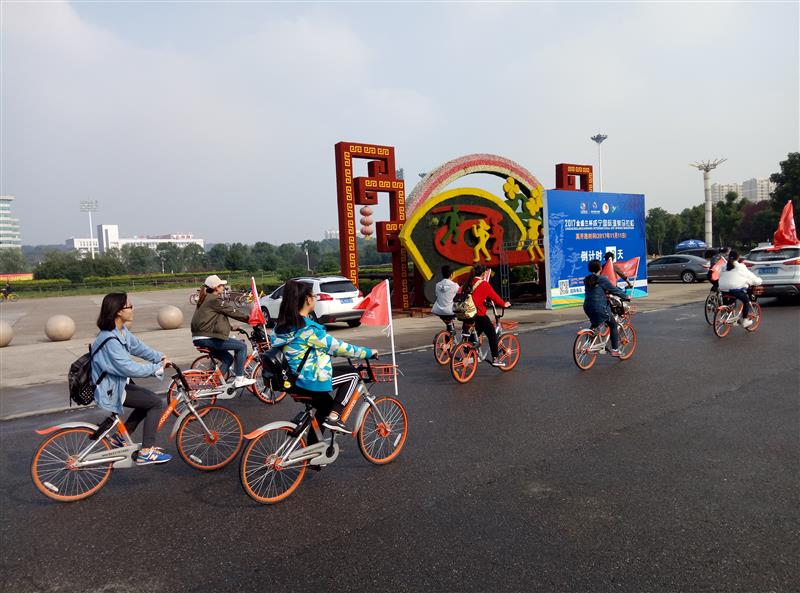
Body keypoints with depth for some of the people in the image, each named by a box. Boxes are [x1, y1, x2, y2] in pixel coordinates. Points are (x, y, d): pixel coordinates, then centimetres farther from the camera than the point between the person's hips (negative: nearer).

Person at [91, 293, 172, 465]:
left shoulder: (121, 331, 0)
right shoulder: (110, 340, -30)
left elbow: (138, 346, 9)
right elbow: (130, 368, -30)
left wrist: (160, 357, -2)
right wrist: (157, 367, -21)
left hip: (118, 383, 10)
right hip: (110, 391, -10)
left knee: (149, 398, 18)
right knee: (156, 403, -11)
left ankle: (121, 437, 24)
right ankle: (146, 452, -5)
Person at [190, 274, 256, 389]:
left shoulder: (206, 299, 20)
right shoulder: (215, 300, -10)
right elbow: (232, 311, -9)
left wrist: (231, 327, 20)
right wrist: (249, 318, 0)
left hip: (199, 338, 10)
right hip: (207, 338, -10)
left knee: (228, 359, 17)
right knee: (241, 346, -6)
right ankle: (239, 379, -4)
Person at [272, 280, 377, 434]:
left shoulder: (284, 325, 5)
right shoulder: (308, 328, -21)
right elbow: (337, 347, -16)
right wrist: (368, 352, -5)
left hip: (293, 380, 9)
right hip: (310, 380, -9)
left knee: (327, 406, 27)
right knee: (352, 376, 5)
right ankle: (333, 418, -1)